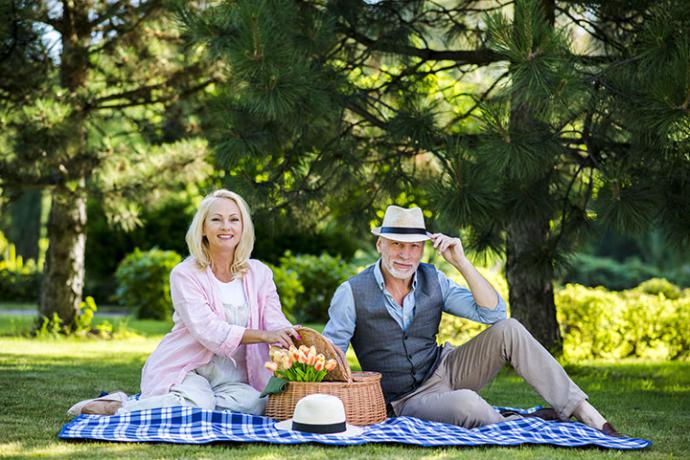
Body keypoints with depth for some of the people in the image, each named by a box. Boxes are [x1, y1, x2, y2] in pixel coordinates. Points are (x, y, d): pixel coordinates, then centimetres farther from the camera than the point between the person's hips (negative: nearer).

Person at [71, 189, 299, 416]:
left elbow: (276, 323, -2)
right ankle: (118, 408, -15)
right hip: (184, 371, -4)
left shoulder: (260, 274, 9)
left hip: (232, 379, 4)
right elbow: (207, 331, -17)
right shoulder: (185, 274, -4)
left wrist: (297, 336, -27)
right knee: (199, 403, -37)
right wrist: (264, 335, -29)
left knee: (254, 404, -30)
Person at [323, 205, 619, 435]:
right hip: (408, 400, -5)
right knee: (466, 404, -40)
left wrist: (460, 261, -17)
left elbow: (493, 313, -8)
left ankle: (586, 414, -19)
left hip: (446, 370, 5)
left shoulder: (433, 280, -1)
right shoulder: (352, 293, -13)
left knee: (509, 330, -20)